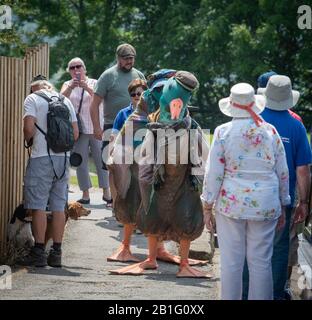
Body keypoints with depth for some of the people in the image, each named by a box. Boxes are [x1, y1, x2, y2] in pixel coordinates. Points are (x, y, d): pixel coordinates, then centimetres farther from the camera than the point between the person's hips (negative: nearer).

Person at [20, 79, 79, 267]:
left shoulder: (33, 99, 1)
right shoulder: (65, 100, 15)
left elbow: (29, 127, -11)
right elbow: (75, 133, 10)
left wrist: (28, 140, 8)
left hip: (42, 156, -5)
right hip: (63, 157, 5)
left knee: (38, 205, -1)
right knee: (59, 206, 7)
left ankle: (39, 252, -3)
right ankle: (56, 253, 8)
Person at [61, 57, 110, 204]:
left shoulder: (93, 83, 5)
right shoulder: (68, 85, 9)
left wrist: (87, 88, -30)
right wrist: (70, 87, -27)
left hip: (96, 128, -1)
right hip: (78, 130, 1)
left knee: (101, 161, -2)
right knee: (81, 163, 0)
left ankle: (106, 193, 3)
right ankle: (85, 194, 5)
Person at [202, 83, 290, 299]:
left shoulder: (223, 132, -5)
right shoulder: (270, 132, 1)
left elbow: (214, 173, -4)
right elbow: (283, 173, 7)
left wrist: (208, 206, 4)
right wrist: (283, 205, 18)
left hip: (231, 204, -1)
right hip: (265, 205, 1)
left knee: (231, 262, 4)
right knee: (261, 262, 5)